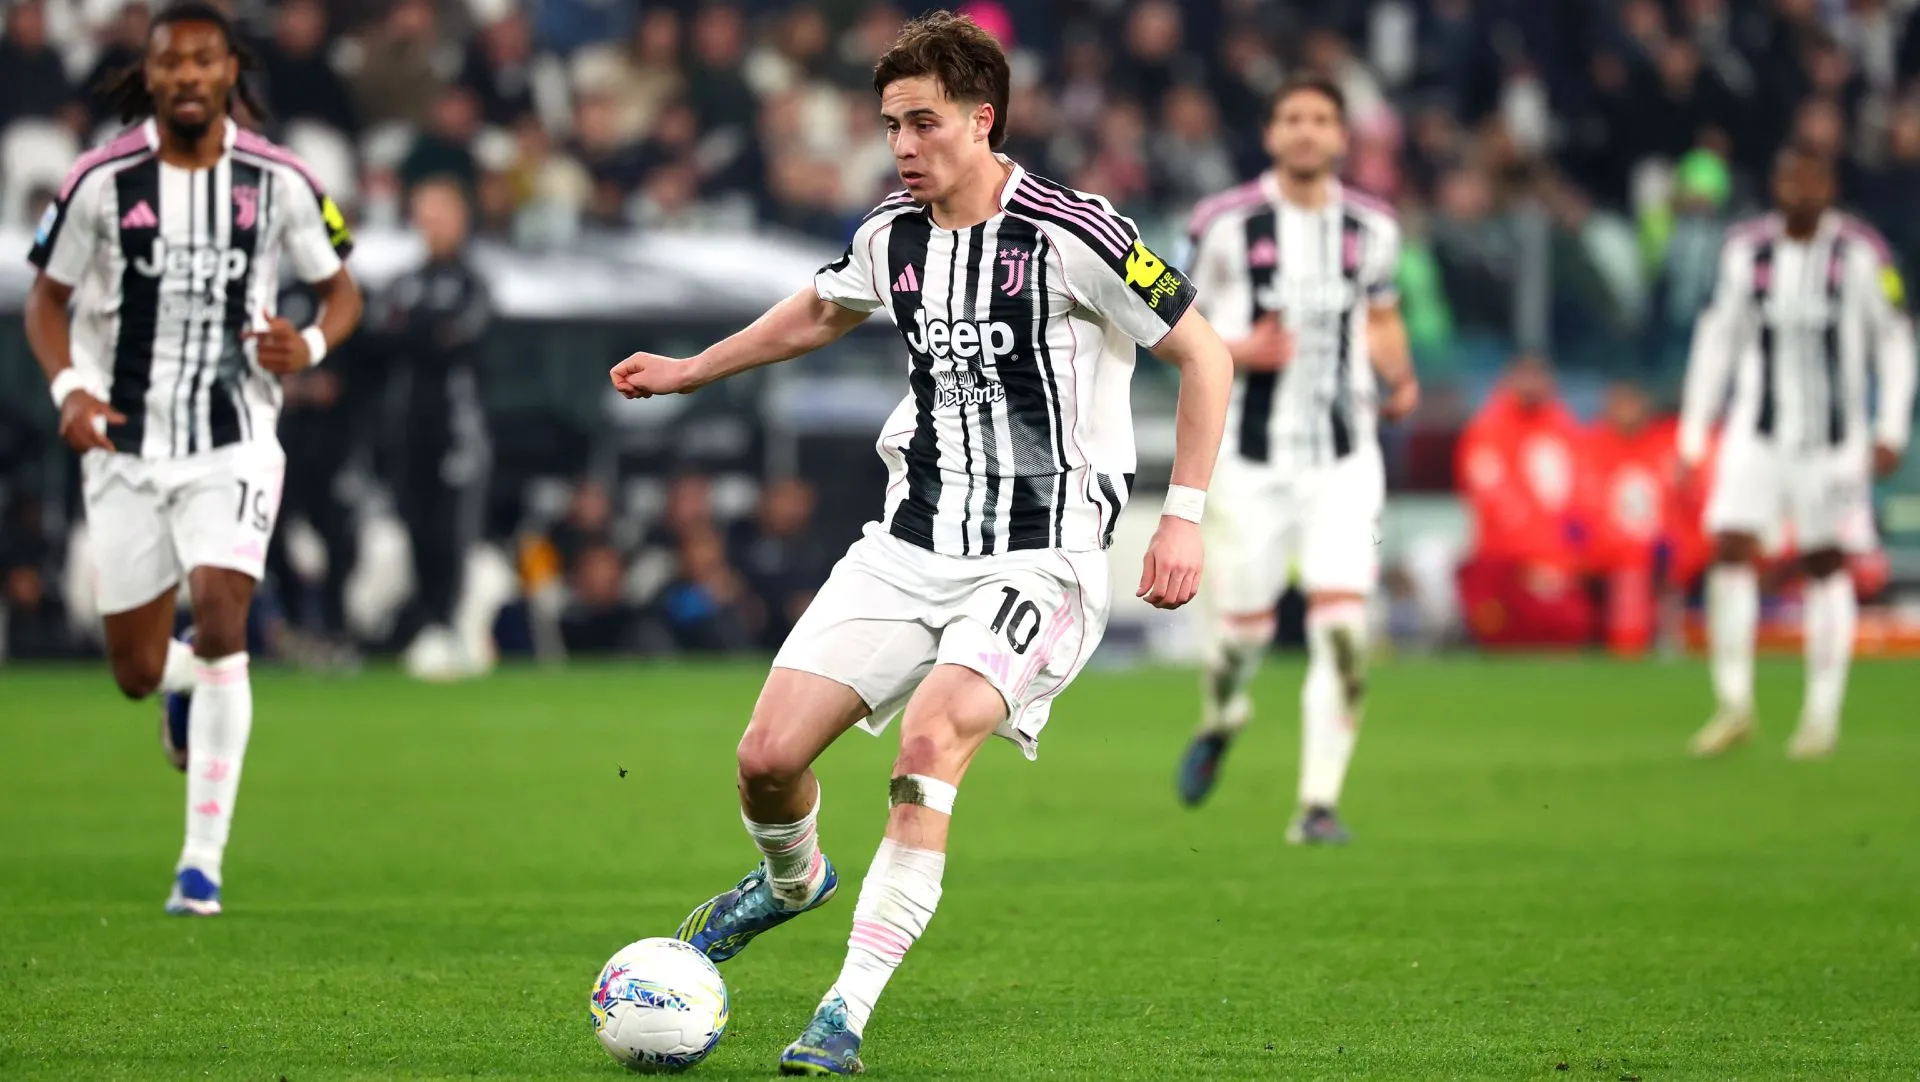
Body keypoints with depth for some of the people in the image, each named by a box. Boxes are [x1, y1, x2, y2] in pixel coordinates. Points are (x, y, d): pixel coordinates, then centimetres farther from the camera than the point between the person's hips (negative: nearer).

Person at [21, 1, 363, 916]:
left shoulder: (278, 181, -3)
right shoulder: (103, 181, -5)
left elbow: (342, 291, 9)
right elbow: (46, 299, 5)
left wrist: (309, 346, -14)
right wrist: (69, 388, -14)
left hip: (233, 443, -1)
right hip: (125, 448, 1)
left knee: (218, 620, -21)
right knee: (137, 673, 3)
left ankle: (203, 861, -13)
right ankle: (190, 685, 45)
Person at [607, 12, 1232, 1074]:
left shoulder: (1071, 235, -14)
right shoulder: (891, 237, 5)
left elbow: (1203, 355, -7)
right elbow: (819, 311, 29)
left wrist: (1183, 516, -12)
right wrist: (689, 371, 35)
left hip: (1037, 560, -6)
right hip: (908, 548, 6)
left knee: (932, 738, -30)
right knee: (767, 756, -4)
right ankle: (793, 880, 34)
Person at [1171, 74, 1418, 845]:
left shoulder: (1371, 228, 5)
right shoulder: (1227, 225, -5)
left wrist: (1399, 376, 1)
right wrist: (1240, 352, -18)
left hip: (1345, 459, 2)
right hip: (1252, 457, -2)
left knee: (1342, 625, -12)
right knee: (1243, 624, 4)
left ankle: (1319, 803, -5)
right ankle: (1220, 719, 41)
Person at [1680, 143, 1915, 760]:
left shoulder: (1860, 253, -5)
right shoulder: (1747, 252, 3)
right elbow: (1718, 339, 11)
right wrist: (1693, 438, 9)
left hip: (1834, 439, -2)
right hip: (1757, 432, 2)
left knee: (1827, 568, 2)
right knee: (1730, 553, -11)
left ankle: (1823, 712, 13)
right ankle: (1735, 705, -2)